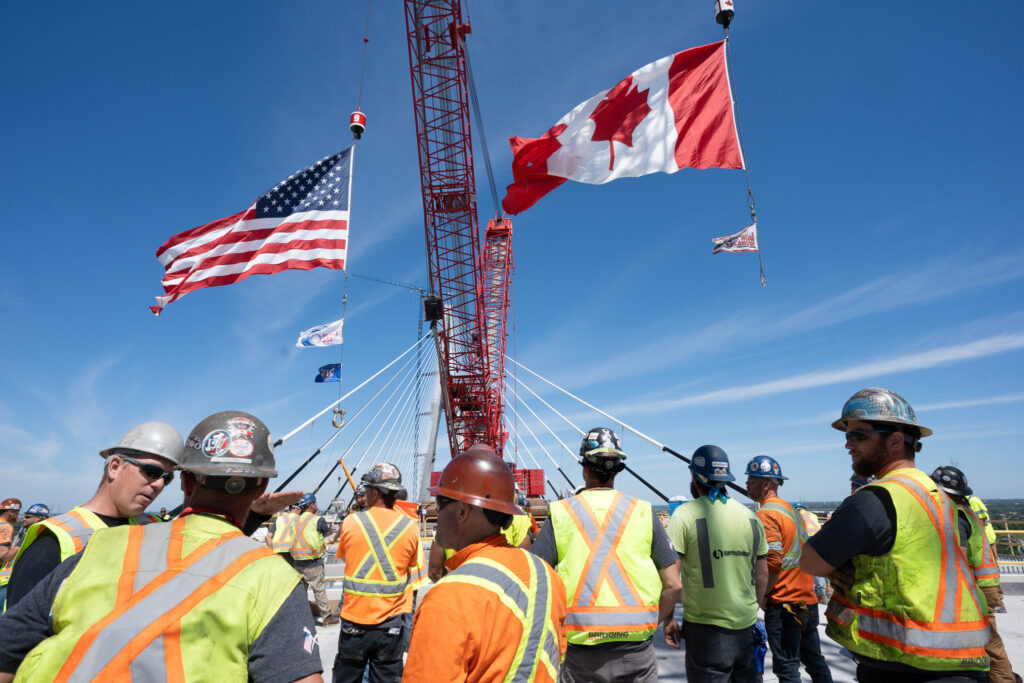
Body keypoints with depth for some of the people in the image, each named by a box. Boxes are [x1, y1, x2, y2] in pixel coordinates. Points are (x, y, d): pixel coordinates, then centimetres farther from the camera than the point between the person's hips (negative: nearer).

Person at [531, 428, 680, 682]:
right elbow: (673, 584, 0)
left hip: (580, 656, 0)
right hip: (636, 651, 1)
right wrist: (665, 619, 19)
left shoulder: (560, 513, -5)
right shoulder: (643, 512, -2)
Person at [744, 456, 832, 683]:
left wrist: (762, 594, -12)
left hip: (783, 603, -9)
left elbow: (773, 561, -25)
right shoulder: (791, 509, 11)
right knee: (813, 659, 19)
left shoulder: (766, 513, -17)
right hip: (808, 600, 9)